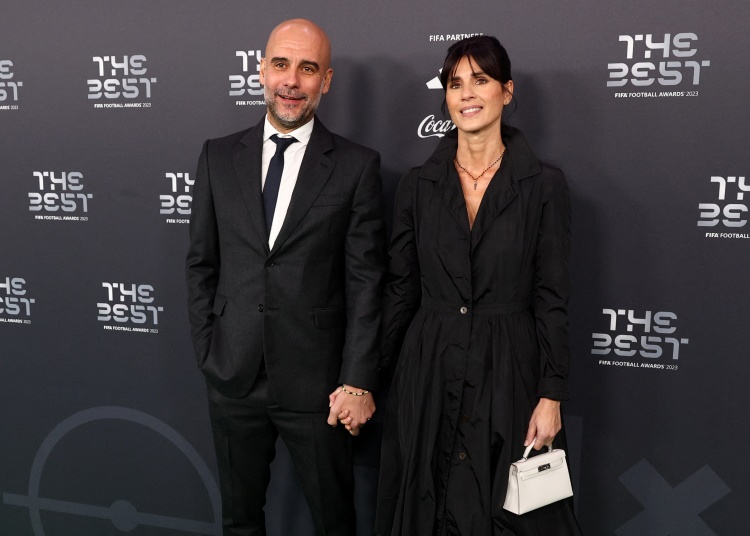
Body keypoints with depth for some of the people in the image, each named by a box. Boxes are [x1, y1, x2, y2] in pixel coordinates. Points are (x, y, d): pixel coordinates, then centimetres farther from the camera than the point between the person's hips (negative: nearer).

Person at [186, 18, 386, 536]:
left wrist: (358, 382, -9)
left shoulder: (357, 165, -5)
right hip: (233, 377, 3)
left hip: (316, 381, -2)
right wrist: (208, 351, 2)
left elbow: (366, 281, -7)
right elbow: (201, 264, 8)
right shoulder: (219, 157, 3)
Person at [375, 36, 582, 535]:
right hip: (429, 375, 2)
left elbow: (552, 299, -4)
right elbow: (401, 289, 7)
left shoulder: (544, 184, -4)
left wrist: (552, 397, -8)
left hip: (510, 370, -2)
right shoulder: (418, 185, 3)